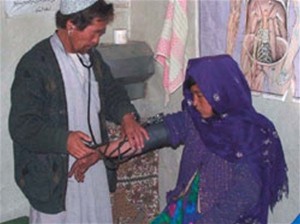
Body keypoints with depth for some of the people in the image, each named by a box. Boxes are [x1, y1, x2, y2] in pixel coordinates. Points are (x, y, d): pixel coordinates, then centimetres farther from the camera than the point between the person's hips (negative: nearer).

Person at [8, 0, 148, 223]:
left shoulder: (92, 57, 6)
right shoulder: (34, 64, -18)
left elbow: (112, 92, 16)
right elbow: (21, 126, -19)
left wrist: (126, 115, -6)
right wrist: (63, 139, -33)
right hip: (54, 177, -7)